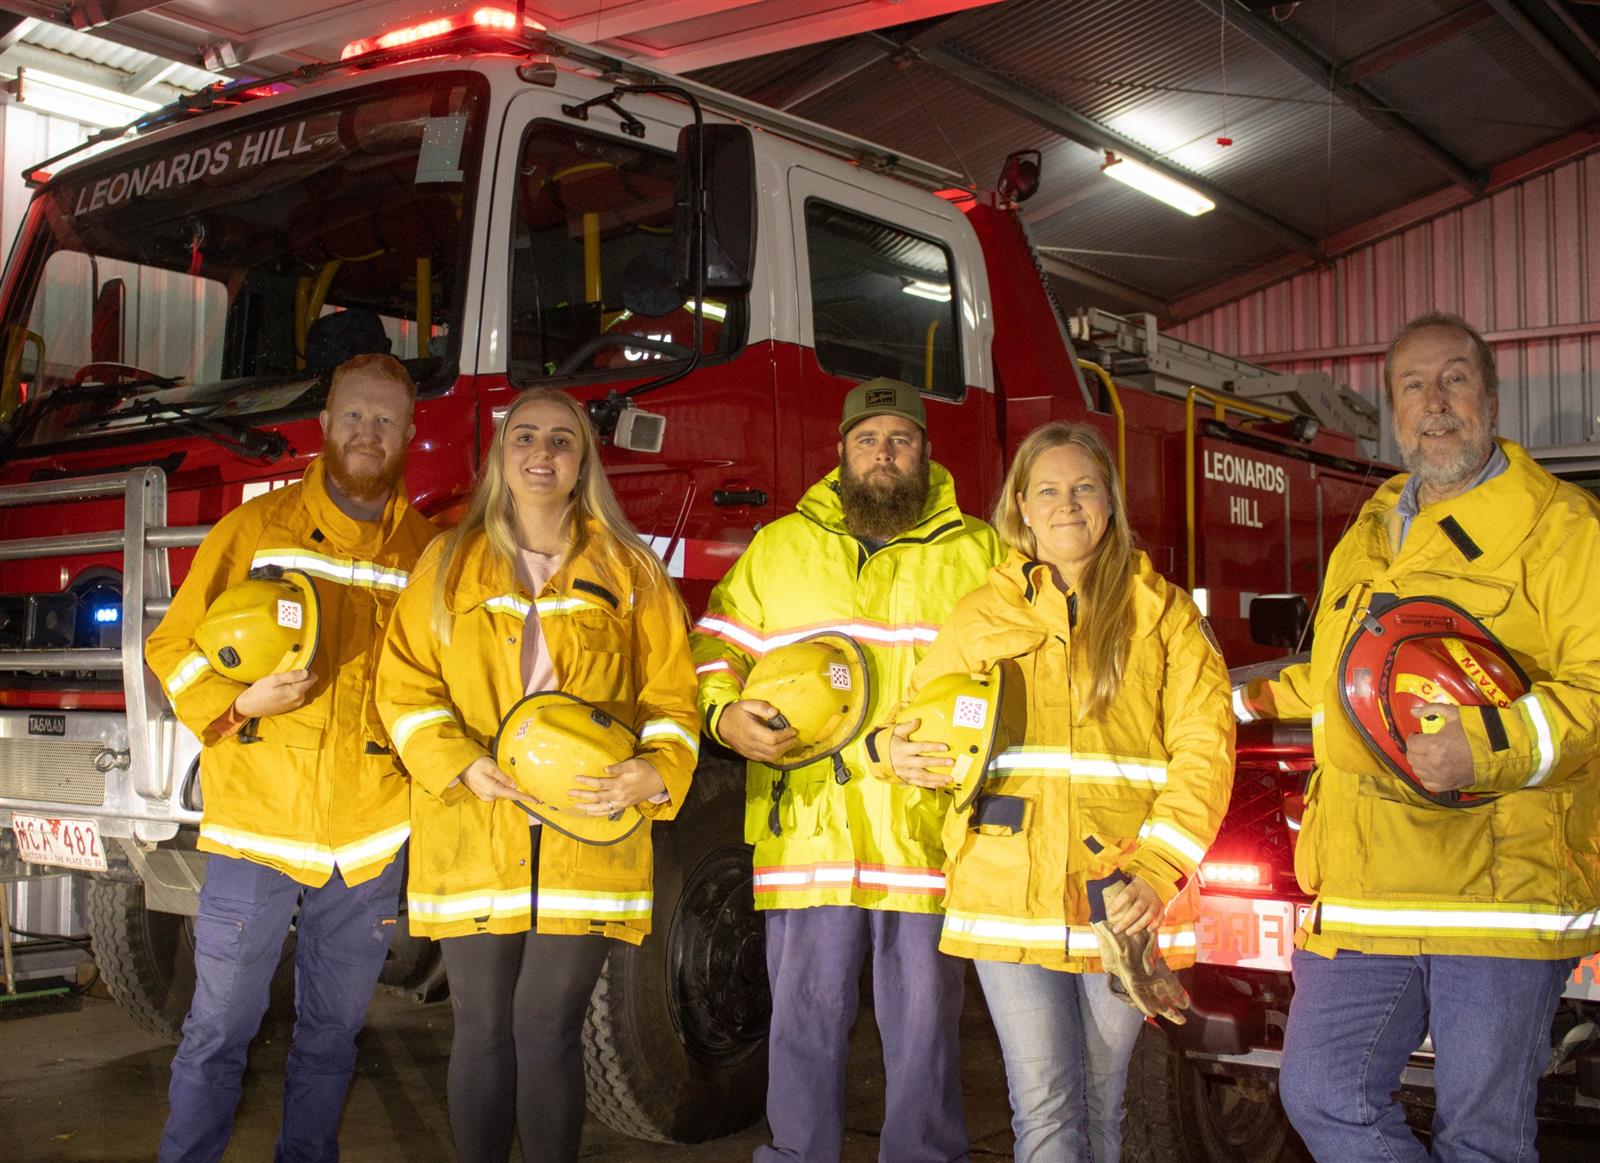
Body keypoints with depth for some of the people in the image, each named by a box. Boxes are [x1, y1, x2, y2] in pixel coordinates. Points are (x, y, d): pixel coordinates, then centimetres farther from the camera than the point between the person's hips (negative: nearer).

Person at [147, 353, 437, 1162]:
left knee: (332, 1034, 15)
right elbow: (172, 648, 2)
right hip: (254, 827, -2)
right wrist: (241, 703, -15)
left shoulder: (429, 553, 7)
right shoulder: (256, 528, 2)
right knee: (218, 1030, 5)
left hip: (371, 843, 2)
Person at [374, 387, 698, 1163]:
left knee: (548, 1029, -1)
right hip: (472, 840, 1)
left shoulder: (629, 573, 10)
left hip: (586, 839, -1)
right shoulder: (448, 566, 11)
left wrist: (656, 771, -13)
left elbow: (671, 695, 7)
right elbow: (403, 684, 5)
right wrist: (463, 764, -11)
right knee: (483, 1030, 4)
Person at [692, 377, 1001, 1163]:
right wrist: (725, 716, -8)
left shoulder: (978, 554, 10)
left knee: (923, 1027, 8)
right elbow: (716, 647, 12)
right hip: (808, 829, 1)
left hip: (930, 832, 0)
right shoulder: (778, 547, 14)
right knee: (806, 1021, 7)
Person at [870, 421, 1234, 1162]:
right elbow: (919, 718, 16)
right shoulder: (984, 614, 11)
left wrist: (1157, 872, -15)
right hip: (1009, 894, 0)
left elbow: (1205, 748, -2)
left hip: (1123, 901, 0)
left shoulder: (1163, 612, 6)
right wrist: (893, 750, -10)